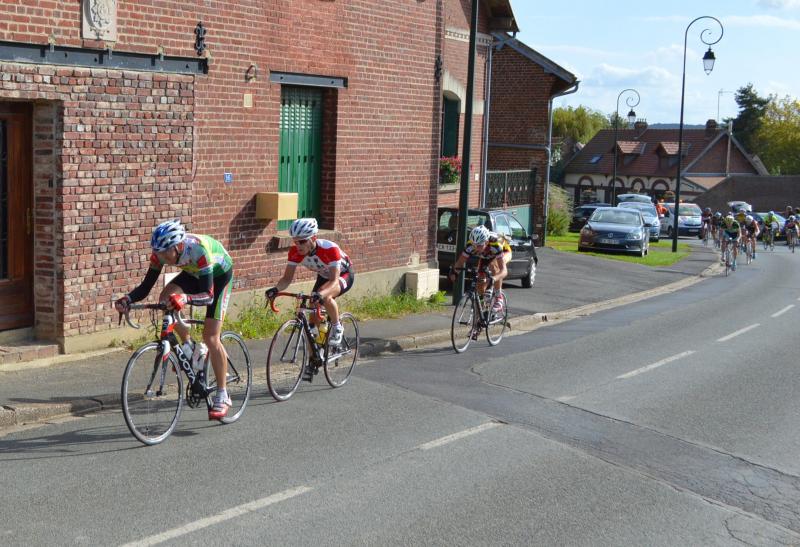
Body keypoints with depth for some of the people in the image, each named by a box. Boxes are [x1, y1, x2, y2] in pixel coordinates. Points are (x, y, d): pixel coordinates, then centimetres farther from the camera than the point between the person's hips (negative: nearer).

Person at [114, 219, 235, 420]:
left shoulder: (198, 249, -41)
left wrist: (185, 298, -61)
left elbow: (207, 296, -43)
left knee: (211, 337, -13)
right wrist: (127, 299, -39)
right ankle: (189, 347, 0)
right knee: (166, 299, -23)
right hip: (194, 273, 6)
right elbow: (145, 287, -20)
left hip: (219, 274, -6)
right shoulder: (161, 252, -25)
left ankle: (222, 397, -2)